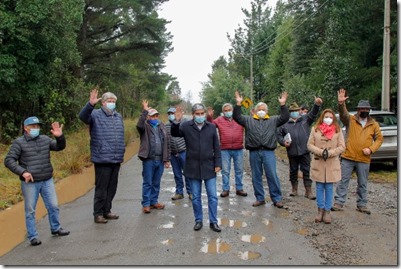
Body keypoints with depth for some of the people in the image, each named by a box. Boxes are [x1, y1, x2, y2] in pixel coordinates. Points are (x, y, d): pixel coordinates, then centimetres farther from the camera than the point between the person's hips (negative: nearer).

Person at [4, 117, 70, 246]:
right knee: (30, 211, 6)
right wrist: (22, 172, -22)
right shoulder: (19, 142, -7)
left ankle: (56, 228, 30)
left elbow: (60, 147, 8)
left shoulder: (45, 139, 5)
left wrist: (60, 137, -13)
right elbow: (8, 160, -10)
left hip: (47, 181, 4)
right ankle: (33, 237, 17)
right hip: (30, 183, -4)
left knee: (53, 206, 11)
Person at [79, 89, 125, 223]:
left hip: (116, 159, 6)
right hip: (102, 159, -6)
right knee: (101, 187, 0)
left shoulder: (118, 116, 14)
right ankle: (98, 214, 13)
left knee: (112, 187, 14)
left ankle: (107, 211, 27)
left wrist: (122, 153, 19)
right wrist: (90, 104, -42)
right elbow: (82, 116, -26)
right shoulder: (96, 114, -5)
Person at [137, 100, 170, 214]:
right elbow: (139, 125, -27)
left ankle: (154, 202, 25)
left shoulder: (162, 126, 11)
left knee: (156, 183, 13)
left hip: (160, 160, 4)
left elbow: (166, 144, 12)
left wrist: (167, 159, 10)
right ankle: (146, 204, 9)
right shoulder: (145, 126, -1)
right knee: (147, 183, 2)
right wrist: (145, 111, -27)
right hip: (149, 159, -4)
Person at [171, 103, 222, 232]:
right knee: (196, 197, 11)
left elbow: (216, 147, 3)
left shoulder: (211, 127, 0)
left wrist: (218, 164, -1)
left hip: (209, 167, 0)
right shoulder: (186, 126, -4)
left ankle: (213, 221, 19)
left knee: (212, 196, 5)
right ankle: (198, 220, 26)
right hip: (193, 168, 0)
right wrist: (176, 122, -21)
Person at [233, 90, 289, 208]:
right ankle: (260, 198, 20)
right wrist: (238, 104, -5)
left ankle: (277, 199, 8)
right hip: (254, 152, 1)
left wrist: (283, 104, -4)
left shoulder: (273, 120, 14)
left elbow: (285, 117, 6)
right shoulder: (248, 120, 13)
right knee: (256, 176, 8)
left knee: (272, 175, -2)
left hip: (268, 152, -1)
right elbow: (237, 117, 5)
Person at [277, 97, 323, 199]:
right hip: (292, 152, 1)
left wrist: (317, 104, -28)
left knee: (307, 171, 1)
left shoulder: (305, 119, 7)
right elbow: (279, 134, 13)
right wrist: (283, 142, -5)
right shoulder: (285, 123, 8)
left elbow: (313, 114, -9)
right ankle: (294, 189, 26)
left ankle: (308, 191, 7)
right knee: (293, 171, 12)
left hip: (305, 151, -1)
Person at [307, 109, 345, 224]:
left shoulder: (338, 130, 2)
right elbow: (310, 145, 0)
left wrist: (330, 153, -16)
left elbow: (342, 147, -2)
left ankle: (327, 211, 15)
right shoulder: (315, 129, 3)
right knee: (319, 188, 8)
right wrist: (320, 152, -16)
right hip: (318, 164, 1)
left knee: (329, 188, 5)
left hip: (332, 165, 0)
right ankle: (320, 209, 19)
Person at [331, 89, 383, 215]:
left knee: (363, 183, 11)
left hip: (364, 159, 2)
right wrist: (341, 103, -41)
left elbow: (379, 138, 10)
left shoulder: (374, 124, 7)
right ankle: (338, 203, 9)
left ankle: (362, 204, 23)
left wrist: (371, 149, -7)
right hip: (348, 157, -2)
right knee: (343, 181, 2)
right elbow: (343, 114, -20)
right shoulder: (350, 120, 0)